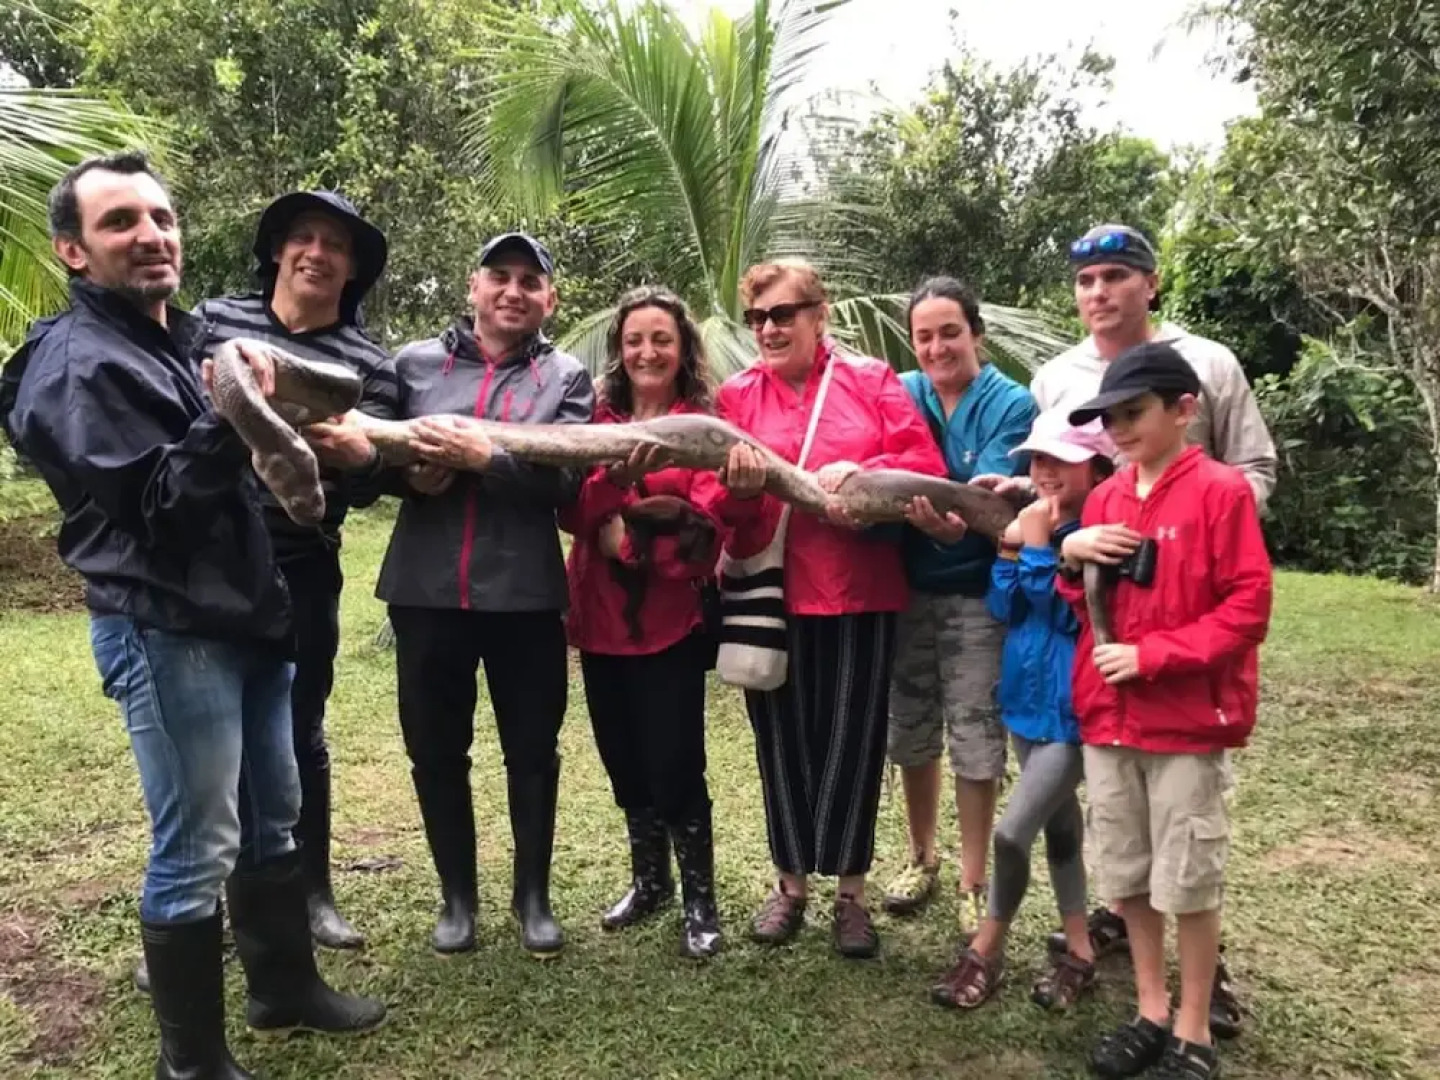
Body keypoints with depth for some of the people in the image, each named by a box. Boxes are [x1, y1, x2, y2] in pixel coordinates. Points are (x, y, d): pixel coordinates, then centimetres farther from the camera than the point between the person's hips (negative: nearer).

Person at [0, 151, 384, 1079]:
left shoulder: (187, 338, 15)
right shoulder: (76, 363, -12)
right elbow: (158, 507, -20)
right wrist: (226, 422, -31)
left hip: (243, 617, 9)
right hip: (166, 632, -9)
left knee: (273, 820, 18)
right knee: (197, 849, -1)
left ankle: (286, 986, 36)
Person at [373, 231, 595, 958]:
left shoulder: (566, 377, 4)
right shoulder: (415, 363, 7)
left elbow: (567, 476, -11)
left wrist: (483, 454, -21)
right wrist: (411, 471, -14)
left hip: (525, 592, -1)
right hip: (427, 589, 2)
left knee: (532, 750, 10)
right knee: (435, 749, 12)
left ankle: (533, 896, 30)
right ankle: (457, 896, 32)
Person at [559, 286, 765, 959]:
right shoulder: (596, 421, 6)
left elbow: (721, 508, -17)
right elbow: (571, 512, -4)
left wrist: (638, 536, -19)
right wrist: (613, 475, -22)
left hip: (671, 620, -4)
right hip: (602, 618, 5)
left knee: (674, 764, -1)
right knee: (624, 761, 15)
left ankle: (700, 903, 18)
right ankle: (649, 880, 36)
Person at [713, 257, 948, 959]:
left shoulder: (872, 379, 3)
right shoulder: (735, 395, 6)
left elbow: (928, 464, -5)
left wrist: (860, 470, -21)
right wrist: (736, 487, -23)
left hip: (861, 591, -1)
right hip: (772, 593, 1)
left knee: (853, 737, 6)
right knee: (784, 737, 10)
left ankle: (851, 890, 24)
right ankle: (790, 882, 29)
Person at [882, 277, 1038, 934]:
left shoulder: (1013, 404, -7)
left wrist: (956, 523, -43)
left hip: (978, 593, -3)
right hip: (907, 589, 4)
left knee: (975, 742, 3)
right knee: (911, 733, 15)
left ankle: (973, 883, 22)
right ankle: (922, 859, 36)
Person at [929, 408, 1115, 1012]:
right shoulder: (1033, 522, 5)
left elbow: (1068, 613, -21)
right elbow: (1002, 609, 1)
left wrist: (1038, 545, -21)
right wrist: (1011, 546, -12)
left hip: (1072, 708, -8)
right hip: (1029, 696, 8)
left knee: (1012, 832, -9)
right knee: (1058, 827, 17)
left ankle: (987, 951, 13)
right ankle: (1079, 951, 32)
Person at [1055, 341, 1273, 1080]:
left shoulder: (1221, 490, -9)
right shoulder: (1105, 499, 9)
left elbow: (1247, 608, -13)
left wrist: (1151, 656, -19)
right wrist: (1071, 558, -4)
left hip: (1188, 720, -6)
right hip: (1107, 716, 6)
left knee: (1189, 880, 6)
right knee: (1128, 875, 14)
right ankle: (1151, 1012, 31)